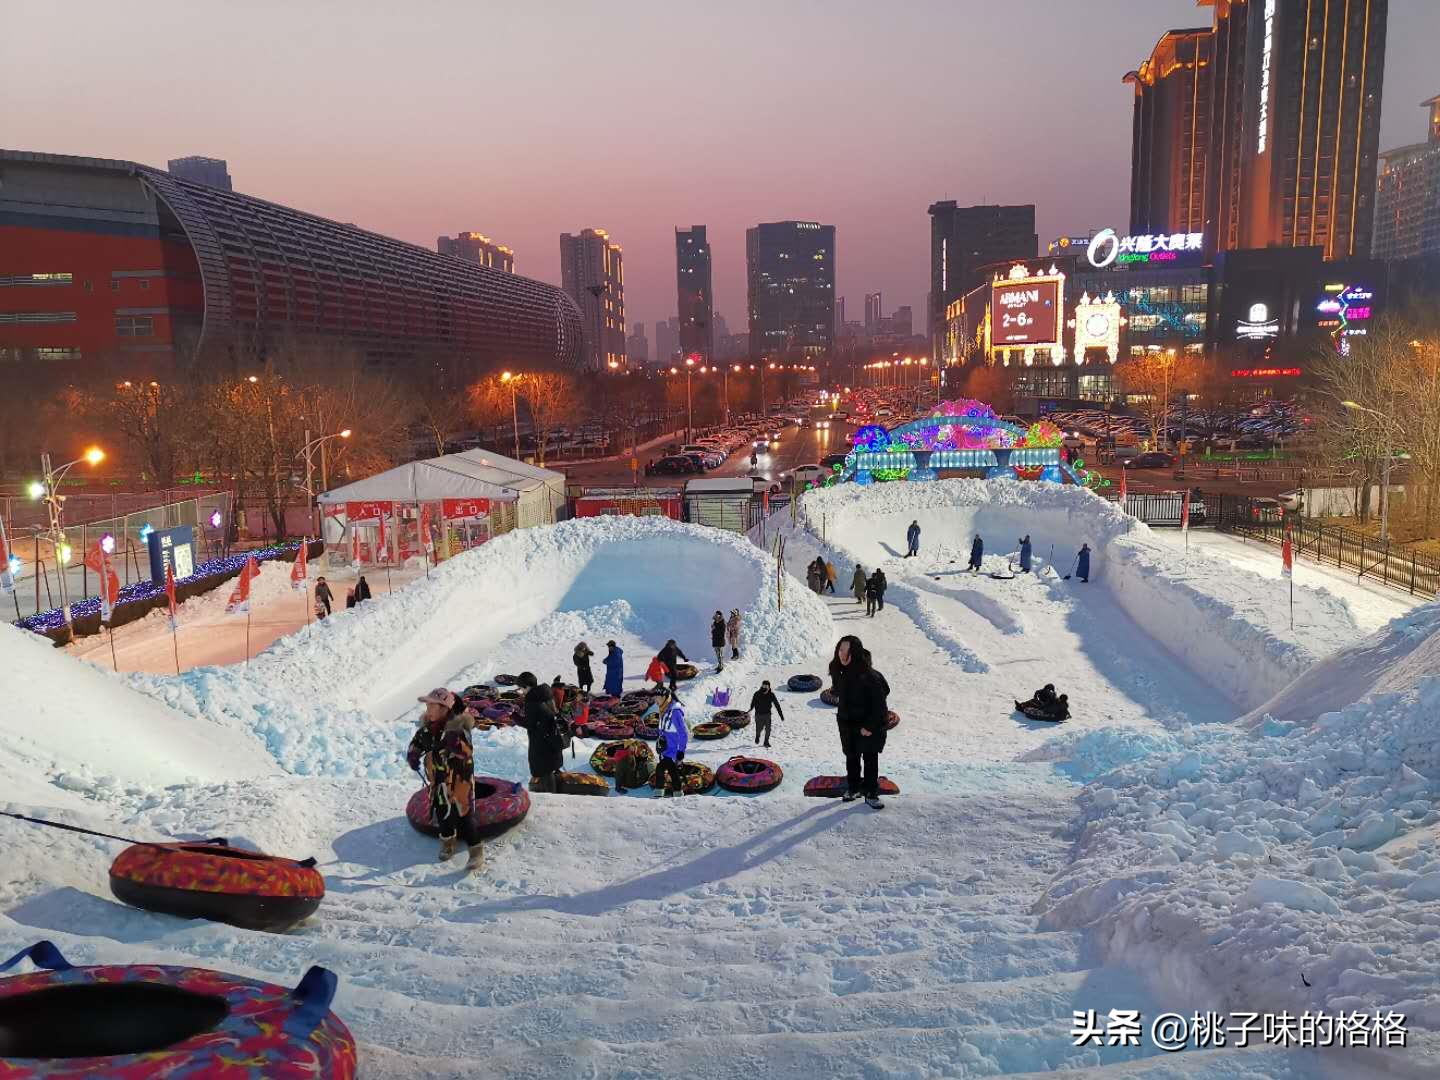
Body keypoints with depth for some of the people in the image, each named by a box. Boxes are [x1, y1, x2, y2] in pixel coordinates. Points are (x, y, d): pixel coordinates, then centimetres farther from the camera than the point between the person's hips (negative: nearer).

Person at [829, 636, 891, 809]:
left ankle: (871, 794, 14)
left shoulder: (868, 675, -22)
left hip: (869, 726, -5)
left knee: (870, 759, 3)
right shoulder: (839, 673, -2)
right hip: (848, 725, 5)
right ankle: (853, 788, 32)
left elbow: (880, 703, -20)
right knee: (851, 758, 16)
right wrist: (842, 718, 11)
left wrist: (870, 726, -20)